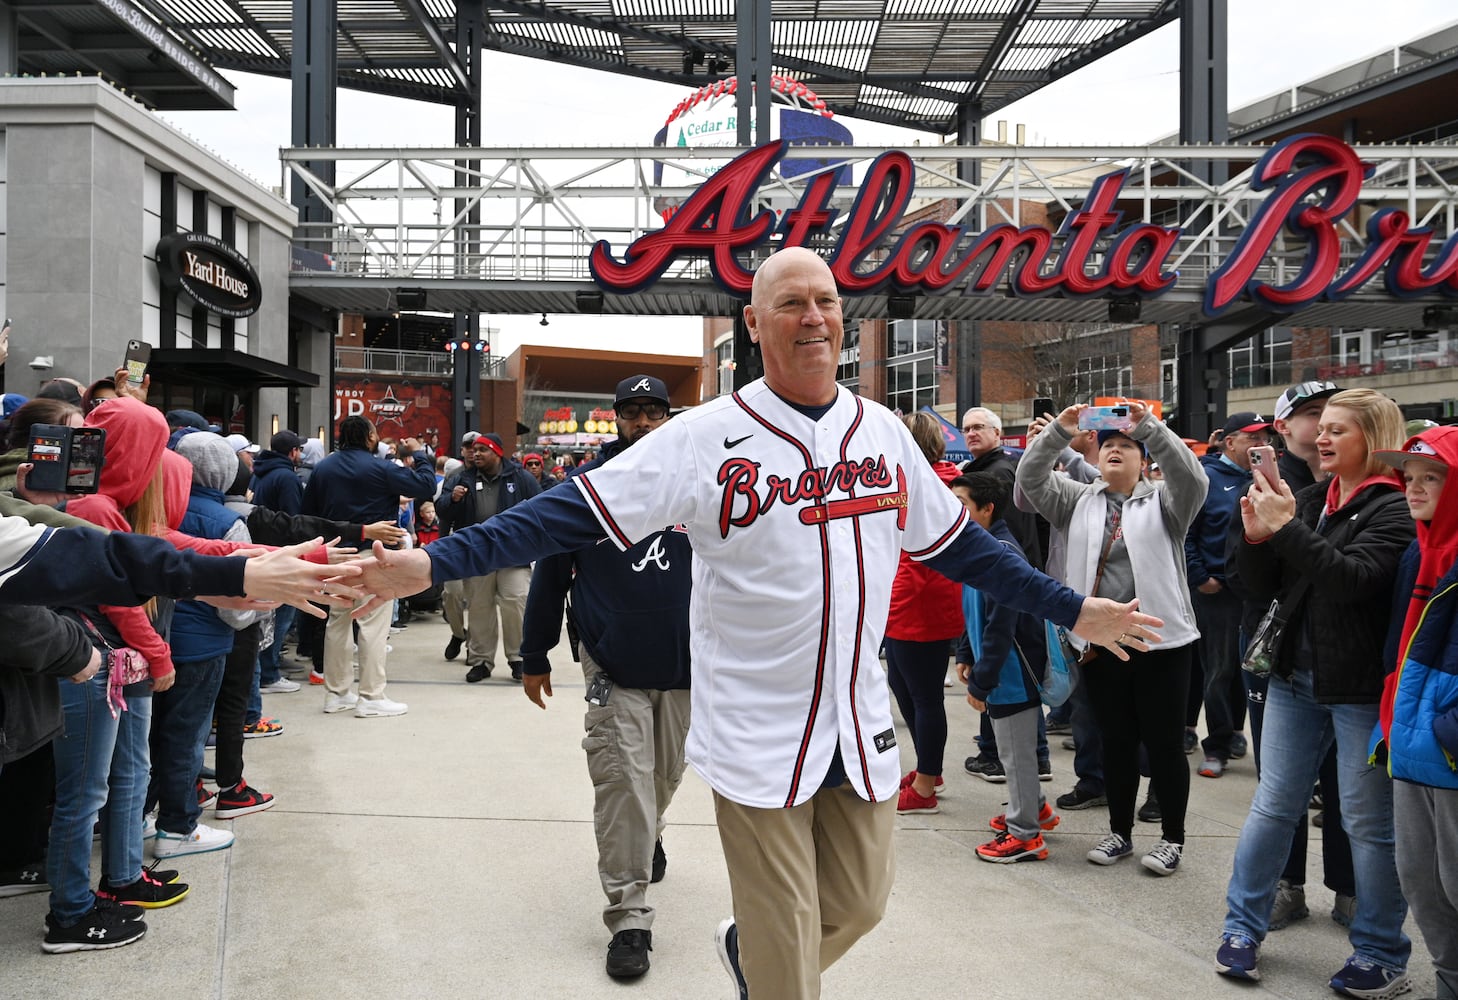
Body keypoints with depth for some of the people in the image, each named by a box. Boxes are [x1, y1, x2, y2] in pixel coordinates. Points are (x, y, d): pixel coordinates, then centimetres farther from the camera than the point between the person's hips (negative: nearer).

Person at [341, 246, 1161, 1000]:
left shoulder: (884, 432, 4)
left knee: (860, 904, 19)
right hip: (757, 736, -4)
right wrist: (433, 564, -22)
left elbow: (955, 543, 14)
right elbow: (573, 515, -13)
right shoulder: (706, 438, -10)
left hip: (863, 729, 5)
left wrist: (1073, 610, 16)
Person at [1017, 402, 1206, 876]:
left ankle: (1172, 837, 19)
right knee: (1116, 742, 13)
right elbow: (1031, 478, -2)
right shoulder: (1078, 502, 11)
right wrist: (1060, 429, -16)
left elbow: (1192, 476, -16)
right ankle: (1120, 832, 26)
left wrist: (1149, 425, -26)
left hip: (1160, 642, -2)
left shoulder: (1163, 502, 4)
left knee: (1164, 743, 4)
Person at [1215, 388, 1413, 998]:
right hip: (1296, 678, 6)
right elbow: (1265, 587, 8)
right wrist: (1256, 536, -9)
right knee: (1272, 806, 10)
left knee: (1368, 823, 5)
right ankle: (1242, 927, 21)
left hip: (1362, 689, -5)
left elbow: (1353, 577, -25)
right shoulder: (1309, 500, 9)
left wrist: (1287, 529, -27)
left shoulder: (1394, 509, -9)